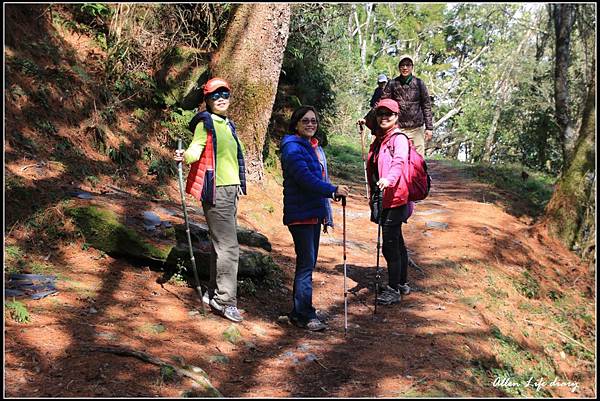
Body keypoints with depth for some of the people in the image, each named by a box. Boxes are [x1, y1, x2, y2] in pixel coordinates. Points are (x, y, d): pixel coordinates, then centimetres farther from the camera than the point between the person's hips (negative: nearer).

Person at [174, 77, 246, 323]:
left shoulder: (227, 125, 19)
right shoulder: (206, 122, -6)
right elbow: (197, 146, -21)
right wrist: (185, 156, -42)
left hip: (230, 189, 9)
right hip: (216, 191, -9)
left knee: (221, 244, 14)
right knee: (228, 247, -11)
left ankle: (214, 293, 24)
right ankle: (225, 301, -6)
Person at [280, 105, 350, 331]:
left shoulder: (315, 147, 18)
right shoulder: (292, 148, -11)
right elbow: (305, 179, -23)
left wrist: (326, 215, 21)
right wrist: (334, 190, -25)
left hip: (314, 213, 9)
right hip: (300, 214, -9)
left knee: (309, 263, 12)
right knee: (306, 264, -7)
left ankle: (299, 312, 21)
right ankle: (304, 315, 0)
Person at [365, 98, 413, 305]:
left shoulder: (399, 139, -9)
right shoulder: (379, 139, 17)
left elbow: (399, 162, -28)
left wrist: (389, 179, -47)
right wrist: (373, 198, 29)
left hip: (394, 199, -9)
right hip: (381, 198, 9)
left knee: (390, 246, -7)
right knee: (397, 243, 18)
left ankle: (393, 290, 3)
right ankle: (402, 284, 30)